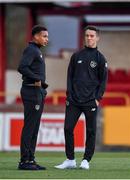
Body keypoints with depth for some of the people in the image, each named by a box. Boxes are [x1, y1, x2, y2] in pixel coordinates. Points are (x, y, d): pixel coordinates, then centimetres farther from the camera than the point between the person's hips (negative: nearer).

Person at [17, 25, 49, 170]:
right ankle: (24, 161, -8)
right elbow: (22, 68, -24)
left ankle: (30, 160, 15)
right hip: (32, 91, -10)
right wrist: (37, 79, -20)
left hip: (38, 92, 10)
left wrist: (42, 86, 9)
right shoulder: (30, 50, -11)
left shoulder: (37, 51, 20)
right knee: (29, 127, -9)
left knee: (34, 128, 11)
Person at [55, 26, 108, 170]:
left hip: (90, 102, -2)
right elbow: (70, 76, 11)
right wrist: (69, 94, 1)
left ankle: (86, 160, 8)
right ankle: (70, 160, 6)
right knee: (68, 128, -2)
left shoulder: (100, 58, 4)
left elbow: (103, 80, 3)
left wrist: (98, 98, -6)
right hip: (74, 101, 3)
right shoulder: (76, 56, 11)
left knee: (91, 131, 0)